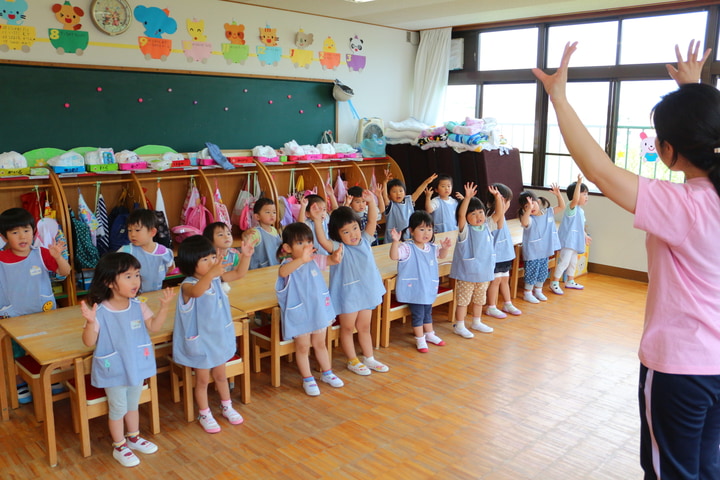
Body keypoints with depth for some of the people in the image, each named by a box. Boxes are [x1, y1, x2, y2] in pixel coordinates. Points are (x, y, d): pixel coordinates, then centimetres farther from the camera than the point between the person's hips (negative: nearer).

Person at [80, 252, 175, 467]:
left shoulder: (138, 306, -8)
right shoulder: (100, 312, -22)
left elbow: (154, 326, -3)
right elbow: (89, 342, -20)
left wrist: (164, 307, -15)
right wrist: (90, 322, -38)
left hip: (136, 367, 5)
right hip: (114, 371, -5)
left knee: (133, 405, 23)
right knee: (118, 408, 12)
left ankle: (133, 438, 44)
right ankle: (119, 447, 31)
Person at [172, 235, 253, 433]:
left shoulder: (216, 279, -5)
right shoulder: (188, 285, -26)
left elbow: (239, 274, 1)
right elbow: (197, 291, -50)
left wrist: (245, 256, -18)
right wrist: (210, 273, -67)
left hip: (219, 338, 6)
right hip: (200, 341, -5)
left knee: (220, 375, 22)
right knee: (202, 379, 10)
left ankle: (227, 407, 40)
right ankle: (204, 415, 29)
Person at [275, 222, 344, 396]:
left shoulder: (314, 260, -5)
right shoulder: (288, 264, -22)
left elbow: (331, 260, -9)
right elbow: (283, 272, -45)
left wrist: (336, 256, -37)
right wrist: (302, 259, -64)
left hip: (319, 310, 5)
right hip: (299, 314, -5)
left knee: (320, 344, 21)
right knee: (303, 347, 10)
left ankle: (327, 373, 38)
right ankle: (308, 380, 27)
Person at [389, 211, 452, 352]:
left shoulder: (431, 248, 3)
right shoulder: (408, 248, -18)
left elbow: (441, 255, 20)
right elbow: (394, 256, -32)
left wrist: (445, 247, -1)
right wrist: (395, 241, -47)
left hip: (428, 289, 7)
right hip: (413, 290, -6)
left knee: (428, 312, 22)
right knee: (418, 314, 1)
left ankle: (429, 334, 40)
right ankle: (420, 339, 18)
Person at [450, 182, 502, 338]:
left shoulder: (487, 226, 3)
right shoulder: (465, 229, -14)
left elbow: (498, 213, 2)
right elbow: (461, 214, -32)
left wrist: (497, 197, -14)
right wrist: (467, 198, -44)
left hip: (483, 272, 6)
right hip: (466, 272, -6)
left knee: (479, 298, 20)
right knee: (463, 299, 4)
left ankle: (477, 322, 37)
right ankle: (459, 326, 16)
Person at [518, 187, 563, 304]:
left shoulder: (548, 212, 0)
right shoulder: (529, 219, -20)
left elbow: (562, 206, 6)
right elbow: (524, 223, -43)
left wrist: (558, 194, -9)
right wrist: (528, 209, -54)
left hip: (545, 251, 6)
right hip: (532, 253, -6)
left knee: (543, 272, 18)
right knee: (532, 273, 3)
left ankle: (538, 291, 37)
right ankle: (528, 293, 20)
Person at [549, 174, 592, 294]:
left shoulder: (581, 210, 13)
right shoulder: (572, 207, -15)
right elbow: (575, 199, -38)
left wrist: (585, 235, 34)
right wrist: (579, 183, -42)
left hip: (575, 241, 10)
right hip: (568, 240, -10)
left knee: (573, 261, 20)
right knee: (564, 261, -11)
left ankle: (570, 281, 36)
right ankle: (554, 283, -4)